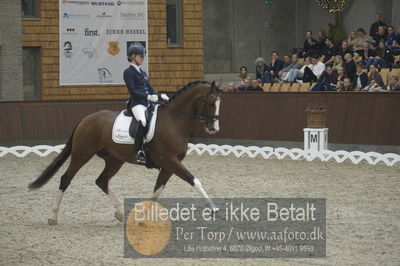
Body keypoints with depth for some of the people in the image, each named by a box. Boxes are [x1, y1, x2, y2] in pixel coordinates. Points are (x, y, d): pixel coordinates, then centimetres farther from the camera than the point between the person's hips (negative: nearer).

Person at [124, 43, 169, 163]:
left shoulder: (143, 73, 24)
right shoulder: (128, 72, 0)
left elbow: (150, 90, 23)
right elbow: (132, 91, -11)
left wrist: (160, 95, 4)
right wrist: (148, 97, -21)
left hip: (148, 103, 9)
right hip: (137, 103, -9)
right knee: (143, 121, -36)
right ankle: (139, 152, -36)